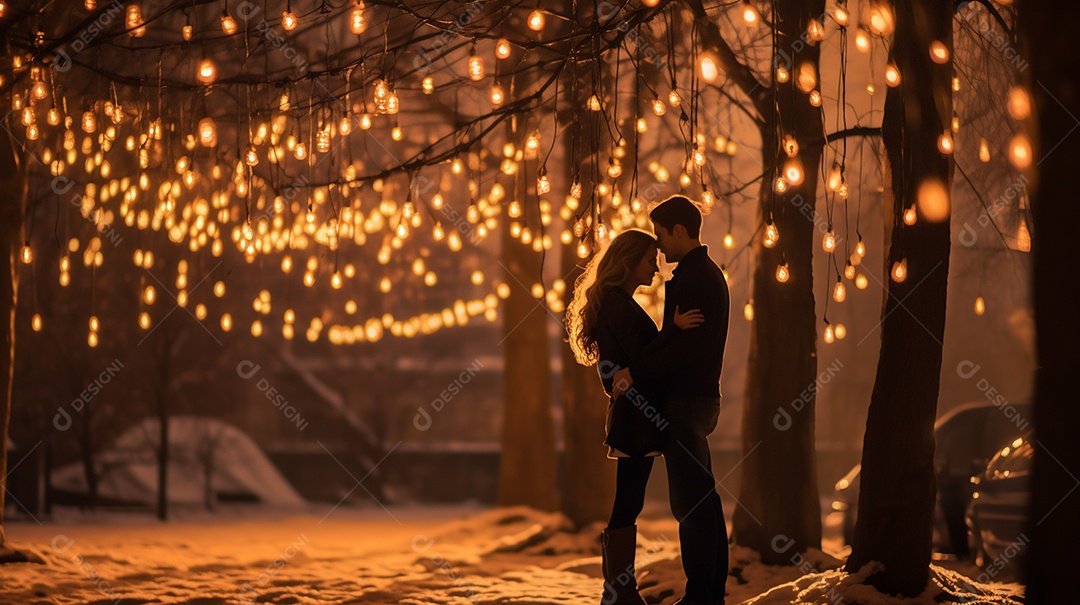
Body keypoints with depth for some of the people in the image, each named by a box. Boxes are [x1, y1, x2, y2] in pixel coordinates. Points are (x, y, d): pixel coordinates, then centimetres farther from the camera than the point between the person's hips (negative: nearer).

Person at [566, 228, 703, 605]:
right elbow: (641, 357, -17)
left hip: (631, 415, 10)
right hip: (635, 417, -10)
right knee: (626, 505, -8)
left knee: (627, 504, 10)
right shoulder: (618, 303, -12)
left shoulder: (616, 302, 19)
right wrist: (675, 330, -24)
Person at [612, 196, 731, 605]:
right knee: (704, 499, 12)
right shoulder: (706, 273, 18)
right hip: (700, 397, 11)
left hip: (688, 402, -11)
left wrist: (635, 371, -18)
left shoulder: (696, 278, -15)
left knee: (690, 503, -8)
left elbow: (687, 346, -22)